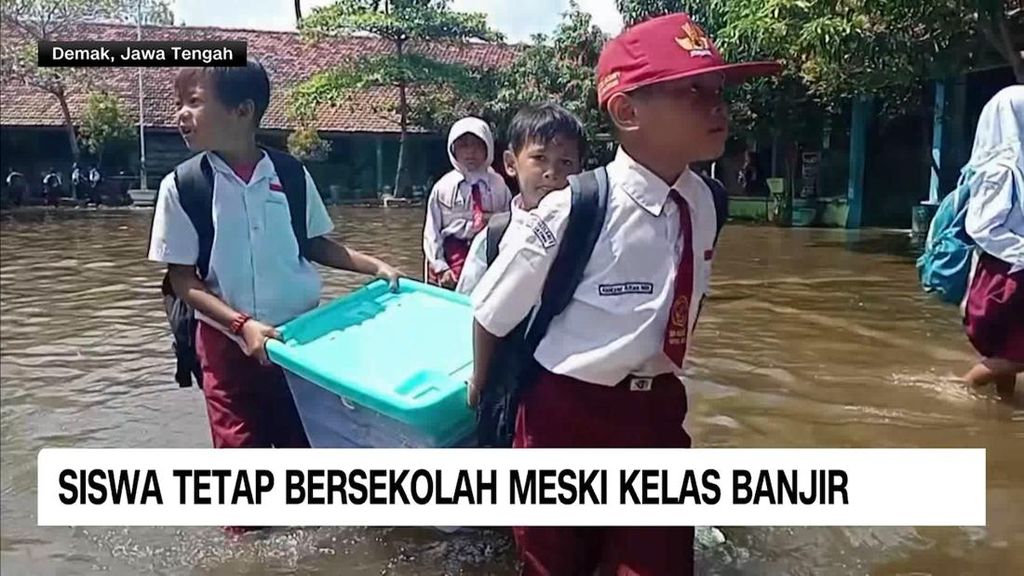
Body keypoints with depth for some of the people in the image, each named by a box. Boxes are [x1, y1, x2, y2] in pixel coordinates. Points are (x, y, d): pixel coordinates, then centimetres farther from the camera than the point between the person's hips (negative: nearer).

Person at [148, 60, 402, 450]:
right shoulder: (181, 186, -6)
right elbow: (182, 279, -5)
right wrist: (242, 325, -18)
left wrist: (373, 266, -3)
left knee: (306, 445, 13)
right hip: (228, 345, -1)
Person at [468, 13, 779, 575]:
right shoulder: (571, 212, -24)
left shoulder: (705, 202, -6)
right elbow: (492, 311, -10)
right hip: (566, 413, -4)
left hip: (660, 412, 4)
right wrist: (483, 383, 7)